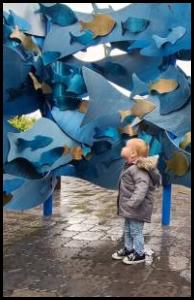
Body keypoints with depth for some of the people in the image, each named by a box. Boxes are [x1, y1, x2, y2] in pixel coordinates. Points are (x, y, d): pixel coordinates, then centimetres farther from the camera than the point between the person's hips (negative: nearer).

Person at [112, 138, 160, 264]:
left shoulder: (140, 169, -24)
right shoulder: (130, 167, 9)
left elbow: (141, 189, -33)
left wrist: (132, 203, -34)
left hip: (137, 209, -10)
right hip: (129, 208, 10)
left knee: (136, 231, 4)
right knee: (127, 230, 22)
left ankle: (139, 254, 21)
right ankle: (128, 249, 38)